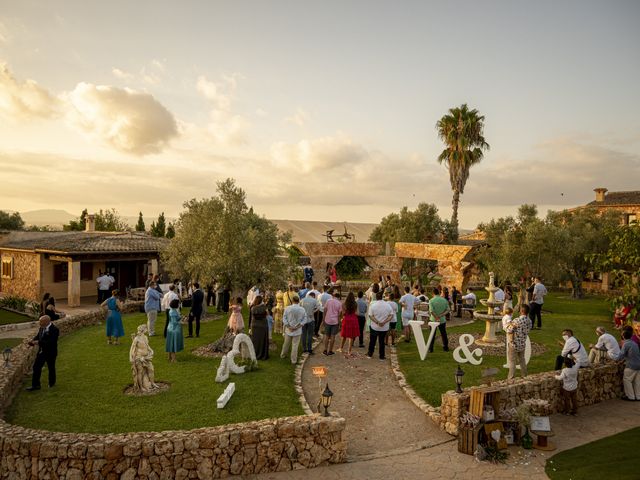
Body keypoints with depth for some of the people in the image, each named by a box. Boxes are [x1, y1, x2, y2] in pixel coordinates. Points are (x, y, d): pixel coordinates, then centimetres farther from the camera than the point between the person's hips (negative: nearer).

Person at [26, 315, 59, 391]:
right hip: (41, 352, 7)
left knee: (51, 368, 11)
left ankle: (52, 384, 31)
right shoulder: (41, 328, 0)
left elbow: (51, 342, -30)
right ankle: (35, 385, 17)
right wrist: (33, 340, -9)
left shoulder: (54, 330, -24)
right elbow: (38, 336, 12)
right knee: (36, 367, 6)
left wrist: (39, 342, -31)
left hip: (50, 353, -7)